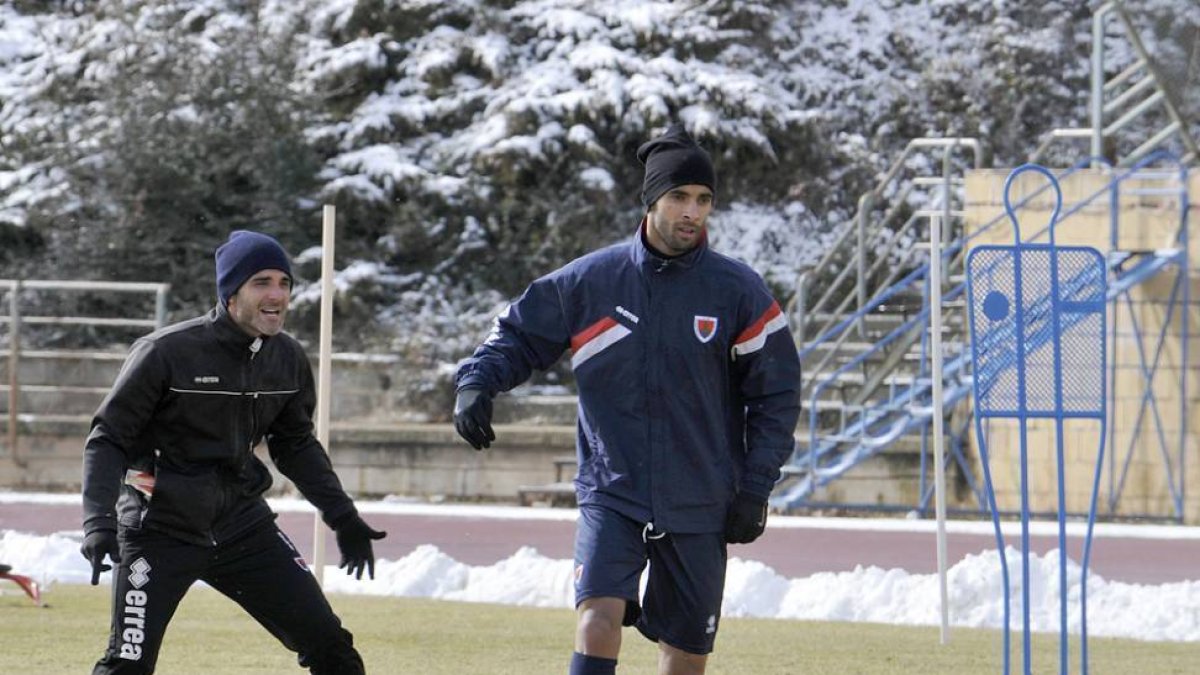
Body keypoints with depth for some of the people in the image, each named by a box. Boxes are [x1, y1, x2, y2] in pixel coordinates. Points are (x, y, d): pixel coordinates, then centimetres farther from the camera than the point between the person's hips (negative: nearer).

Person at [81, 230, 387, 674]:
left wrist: (342, 517, 11)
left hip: (244, 526, 5)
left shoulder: (287, 359, 1)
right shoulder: (166, 353, -16)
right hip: (160, 532, -5)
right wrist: (98, 522, -24)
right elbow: (107, 440, -12)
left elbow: (296, 445, 17)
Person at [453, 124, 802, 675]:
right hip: (610, 493, -1)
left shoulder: (738, 291, -2)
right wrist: (476, 382, -10)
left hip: (701, 506, 1)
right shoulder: (591, 280, -2)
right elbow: (520, 333, 10)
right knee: (598, 618, -23)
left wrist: (754, 489, -1)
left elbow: (776, 392, 5)